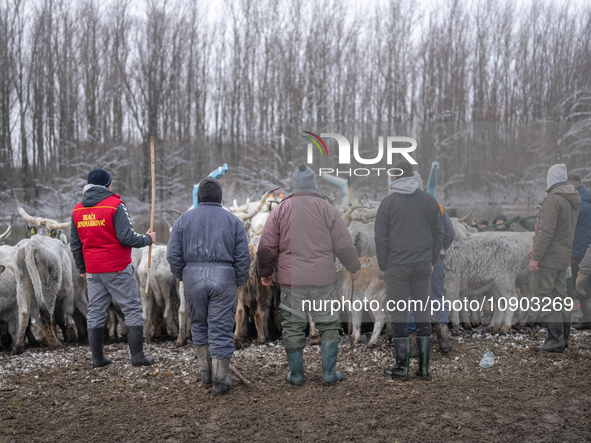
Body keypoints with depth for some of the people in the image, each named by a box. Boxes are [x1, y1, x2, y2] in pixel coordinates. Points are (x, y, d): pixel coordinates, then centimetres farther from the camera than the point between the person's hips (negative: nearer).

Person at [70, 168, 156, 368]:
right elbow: (126, 237, -17)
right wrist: (147, 239, -1)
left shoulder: (78, 210, 9)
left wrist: (82, 268, 25)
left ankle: (97, 358, 14)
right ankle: (138, 356, -1)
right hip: (118, 269, -6)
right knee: (132, 309, 1)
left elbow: (75, 244, 14)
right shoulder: (115, 205, -10)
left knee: (95, 312, 11)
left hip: (93, 271, 6)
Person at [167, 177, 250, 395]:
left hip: (193, 278, 1)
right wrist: (237, 283, 10)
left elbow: (173, 255, 0)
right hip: (223, 278, -1)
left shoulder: (184, 220, 4)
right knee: (221, 328, 3)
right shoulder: (233, 221, 3)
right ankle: (220, 380, 5)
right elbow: (243, 258, 0)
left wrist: (183, 278, 13)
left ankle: (206, 369, 29)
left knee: (199, 323, 20)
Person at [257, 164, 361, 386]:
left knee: (292, 327, 9)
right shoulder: (327, 209, -1)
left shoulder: (280, 210, 3)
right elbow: (344, 245, 0)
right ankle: (329, 373, 11)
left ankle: (296, 374, 14)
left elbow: (266, 247, 5)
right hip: (323, 279, -1)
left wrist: (265, 273, 19)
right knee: (328, 325, 10)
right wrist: (354, 268, 15)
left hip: (291, 280, 1)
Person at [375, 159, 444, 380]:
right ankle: (424, 366, 9)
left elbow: (381, 237, -6)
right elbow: (438, 233, 8)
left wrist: (383, 266, 2)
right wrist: (432, 261, 15)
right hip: (423, 265, 3)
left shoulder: (388, 202, -5)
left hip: (396, 266, -3)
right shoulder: (430, 200, 5)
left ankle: (402, 366, 5)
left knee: (398, 313, 3)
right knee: (423, 312, 8)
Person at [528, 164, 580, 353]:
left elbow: (547, 231, -23)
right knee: (559, 296, 13)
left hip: (548, 258, -9)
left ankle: (555, 339, -7)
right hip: (563, 257, 9)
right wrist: (536, 248, 22)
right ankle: (563, 337, 17)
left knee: (543, 295, -5)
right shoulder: (573, 200, 11)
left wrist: (536, 257, -19)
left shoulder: (554, 199, -18)